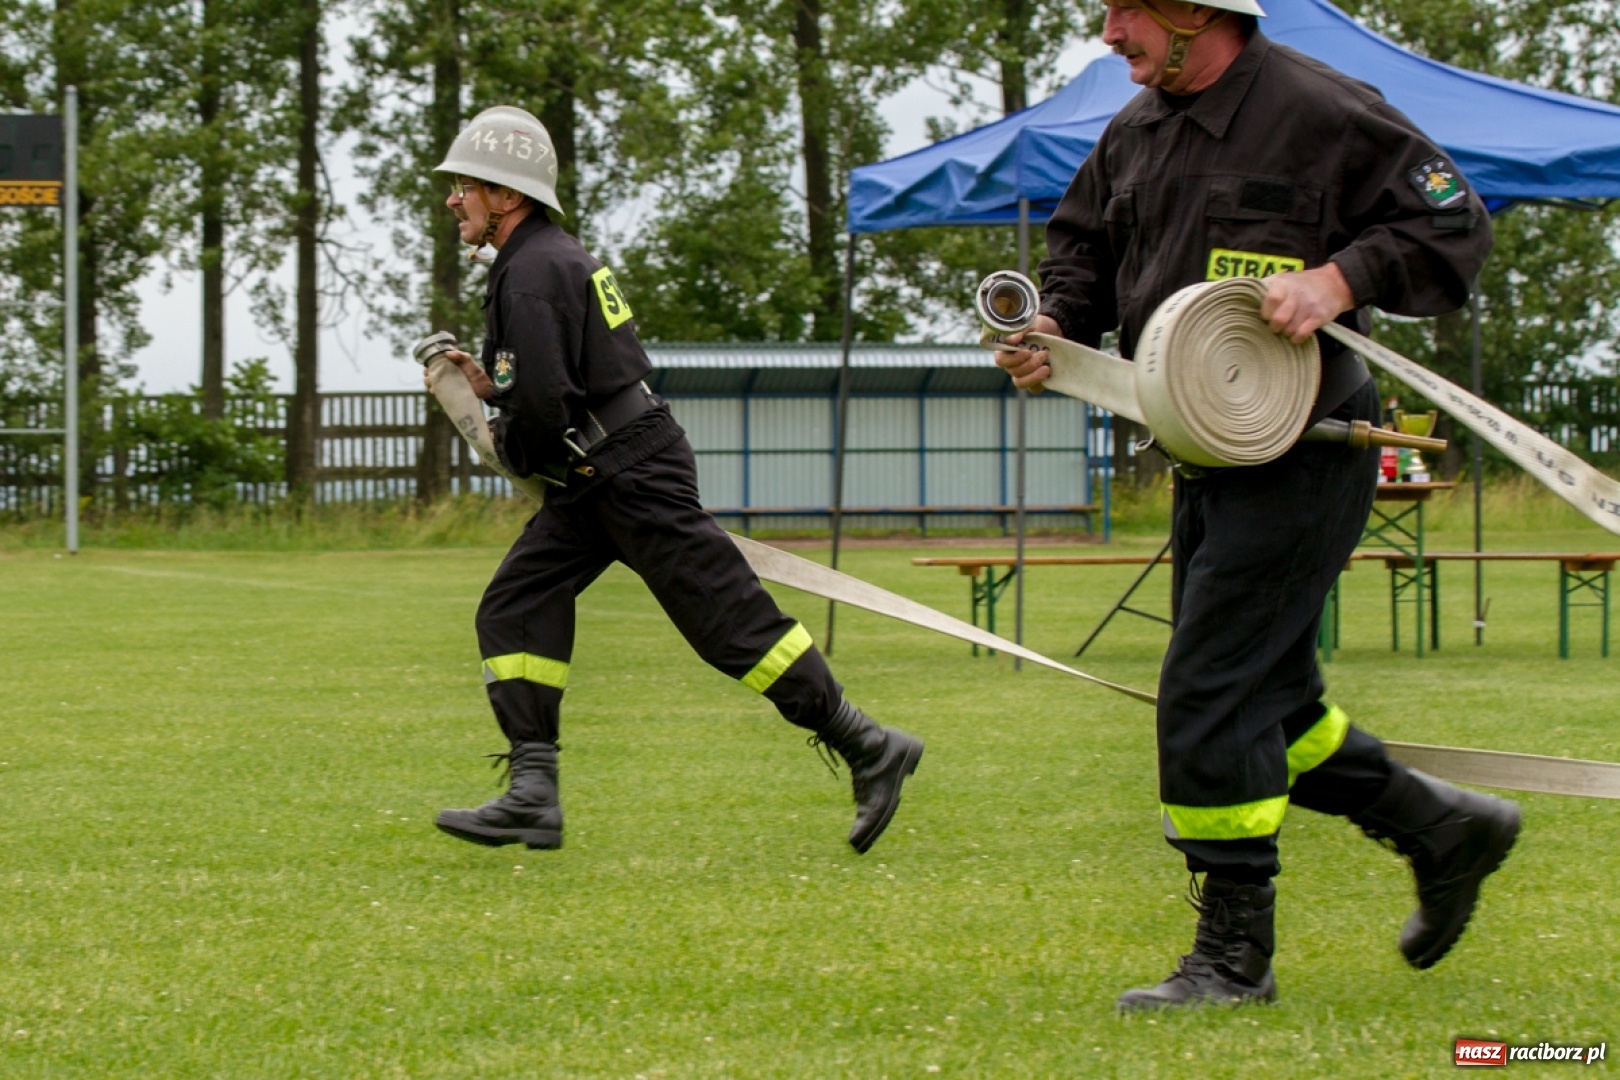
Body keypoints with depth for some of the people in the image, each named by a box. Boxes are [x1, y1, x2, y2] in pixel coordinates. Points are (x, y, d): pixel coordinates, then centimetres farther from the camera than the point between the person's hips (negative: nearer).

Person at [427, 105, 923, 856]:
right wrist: (492, 385, 13)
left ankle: (868, 750, 0)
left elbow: (546, 404, -25)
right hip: (593, 484, 11)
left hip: (634, 478, -11)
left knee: (732, 623, -7)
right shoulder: (551, 258, 16)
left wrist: (508, 446, -5)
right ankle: (532, 797, 1)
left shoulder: (533, 271, -17)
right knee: (512, 613, 4)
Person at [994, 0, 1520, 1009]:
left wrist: (1341, 280, -24)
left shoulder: (1319, 112, -14)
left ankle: (1235, 954, -2)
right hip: (1207, 461, 9)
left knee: (1210, 695, -11)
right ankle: (1444, 828, 32)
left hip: (1301, 461, -9)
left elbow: (1453, 224, -11)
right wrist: (1057, 325, 1)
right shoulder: (1138, 130, 9)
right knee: (1269, 699, 14)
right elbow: (1085, 242, 21)